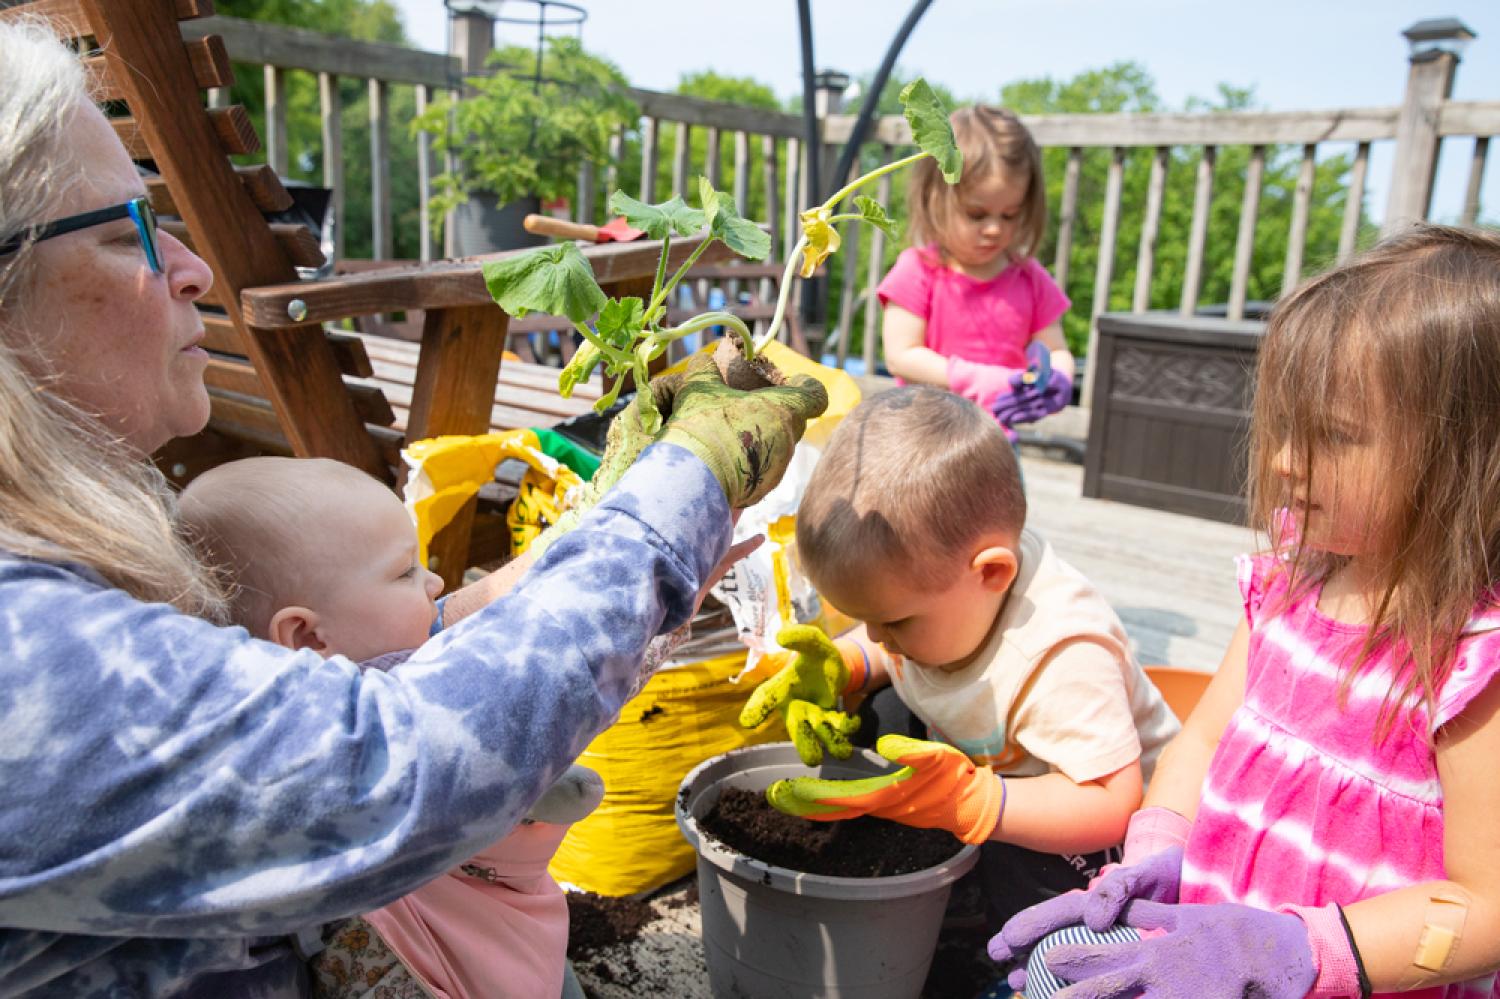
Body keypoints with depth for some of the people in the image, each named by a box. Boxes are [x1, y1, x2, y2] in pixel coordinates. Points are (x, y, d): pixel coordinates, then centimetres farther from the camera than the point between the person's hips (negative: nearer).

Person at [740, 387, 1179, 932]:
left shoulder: (1062, 661, -39)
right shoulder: (931, 567, -18)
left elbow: (1112, 805, -40)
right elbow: (879, 648, 3)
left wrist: (964, 802, -51)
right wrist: (841, 667, -20)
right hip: (976, 762, 7)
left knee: (1019, 864, -33)